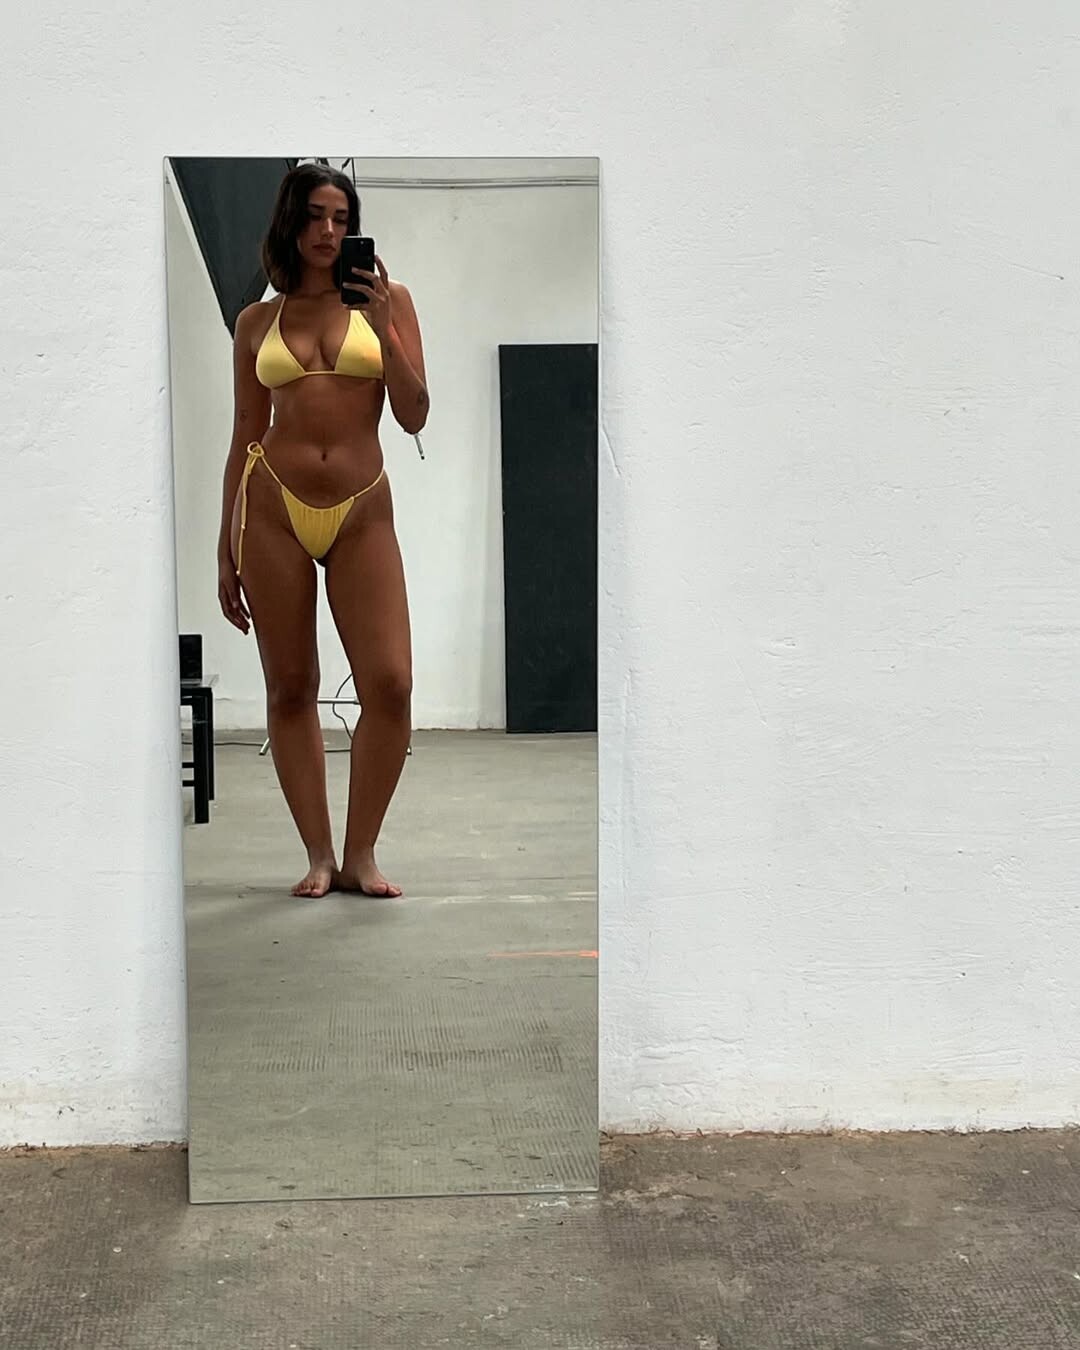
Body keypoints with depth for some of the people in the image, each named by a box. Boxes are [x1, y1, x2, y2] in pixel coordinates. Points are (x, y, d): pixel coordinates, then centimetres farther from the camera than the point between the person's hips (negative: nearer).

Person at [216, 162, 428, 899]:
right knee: (290, 687, 1)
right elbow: (244, 437, 13)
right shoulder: (257, 321, 11)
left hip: (362, 510, -1)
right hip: (272, 505, 1)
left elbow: (414, 417, 2)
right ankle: (319, 855, 11)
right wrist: (226, 549, 11)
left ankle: (361, 853, 5)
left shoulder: (387, 299, 8)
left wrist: (384, 327, -9)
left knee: (390, 683, -11)